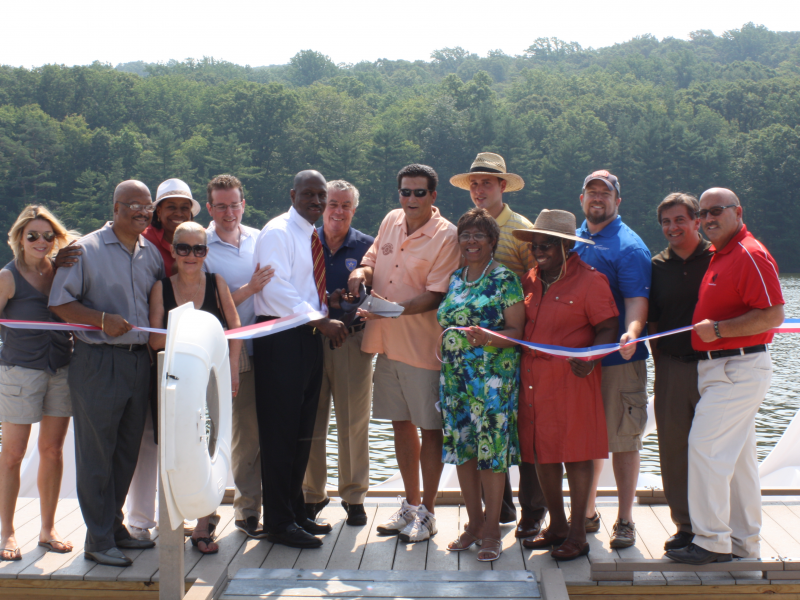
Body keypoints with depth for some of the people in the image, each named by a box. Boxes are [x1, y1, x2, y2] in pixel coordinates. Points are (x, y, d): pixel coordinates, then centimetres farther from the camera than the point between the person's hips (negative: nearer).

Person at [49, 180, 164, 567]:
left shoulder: (152, 253, 12)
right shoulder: (87, 250, -5)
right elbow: (60, 303, -8)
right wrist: (103, 320, -20)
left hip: (139, 360, 6)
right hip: (97, 362, -6)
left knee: (127, 450, 13)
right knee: (96, 452, 0)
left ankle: (114, 525, 27)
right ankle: (98, 539, 9)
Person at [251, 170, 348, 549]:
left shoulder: (313, 237, 18)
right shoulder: (277, 233, -9)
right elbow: (277, 290, -19)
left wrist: (328, 311, 4)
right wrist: (321, 321, -19)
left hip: (309, 337, 9)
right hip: (281, 340, -9)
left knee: (302, 432, 14)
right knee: (280, 432, -4)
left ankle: (296, 512, 25)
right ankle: (279, 522, 3)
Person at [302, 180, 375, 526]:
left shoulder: (366, 246, 4)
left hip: (353, 342, -1)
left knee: (354, 423, 4)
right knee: (310, 422, 5)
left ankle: (354, 496, 17)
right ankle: (312, 494, 18)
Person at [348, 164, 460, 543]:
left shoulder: (446, 235, -12)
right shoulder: (391, 221, 7)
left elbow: (435, 295, -16)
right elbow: (373, 256, 21)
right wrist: (362, 271, -2)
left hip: (424, 344, -6)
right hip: (387, 342, 6)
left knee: (430, 428, 3)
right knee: (401, 423, 15)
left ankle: (428, 512, 16)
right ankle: (410, 504, 30)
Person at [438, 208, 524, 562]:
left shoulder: (505, 280, -4)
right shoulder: (455, 281, 14)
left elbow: (516, 330, -8)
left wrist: (489, 338, -27)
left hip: (493, 377, -6)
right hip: (455, 377, 6)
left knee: (491, 450, -4)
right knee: (461, 449, 7)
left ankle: (492, 530, 7)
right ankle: (474, 523, 21)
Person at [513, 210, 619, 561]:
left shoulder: (589, 280, -7)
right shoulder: (531, 279, 13)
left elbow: (607, 328, -8)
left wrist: (590, 357, -24)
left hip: (571, 378, -6)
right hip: (532, 379, 6)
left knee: (576, 454, 0)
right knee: (541, 453, 11)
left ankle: (577, 533, 11)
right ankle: (556, 525, 25)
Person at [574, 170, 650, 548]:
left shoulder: (628, 246, -7)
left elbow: (637, 300, -17)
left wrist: (631, 332, -36)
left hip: (618, 359, -6)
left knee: (622, 439, 2)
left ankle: (625, 521, 13)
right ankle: (586, 513, 26)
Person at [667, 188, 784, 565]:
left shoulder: (751, 255, -14)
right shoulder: (718, 257, 17)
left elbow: (773, 315, -22)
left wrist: (717, 329, -22)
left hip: (738, 369, -10)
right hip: (719, 369, 10)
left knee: (705, 445, -12)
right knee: (737, 456, 13)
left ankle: (712, 541, -5)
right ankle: (744, 543, 22)